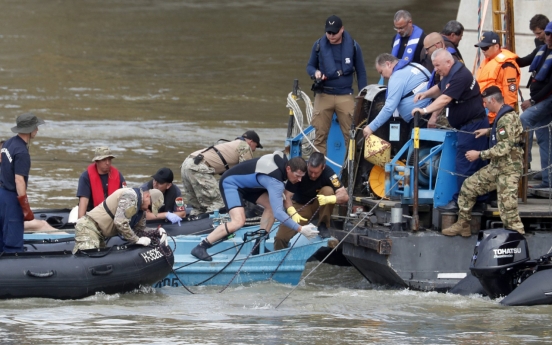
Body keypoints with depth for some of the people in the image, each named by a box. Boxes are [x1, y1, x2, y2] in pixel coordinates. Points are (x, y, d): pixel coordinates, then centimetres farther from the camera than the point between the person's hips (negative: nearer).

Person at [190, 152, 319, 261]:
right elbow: (278, 213, -40)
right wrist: (300, 229, -40)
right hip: (230, 183, -10)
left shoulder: (283, 160, -9)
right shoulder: (276, 182, -34)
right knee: (238, 221, -27)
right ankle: (200, 248, -22)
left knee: (271, 204, -2)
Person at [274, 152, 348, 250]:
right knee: (281, 237, -20)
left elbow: (344, 196, -28)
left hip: (318, 205, 1)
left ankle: (323, 226, -14)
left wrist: (328, 199, -47)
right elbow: (287, 196, -23)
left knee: (328, 190, -30)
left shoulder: (328, 173, -24)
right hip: (300, 206, -1)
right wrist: (292, 213, -41)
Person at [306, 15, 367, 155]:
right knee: (320, 134, 0)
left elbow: (361, 72, 9)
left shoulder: (353, 46, 1)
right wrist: (315, 73, -10)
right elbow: (310, 66, 14)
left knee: (351, 134, -3)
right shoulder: (319, 45, 3)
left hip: (345, 96, -1)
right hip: (323, 95, 1)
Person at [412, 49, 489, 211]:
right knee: (476, 165, 12)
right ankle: (479, 200, 15)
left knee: (464, 164, -10)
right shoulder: (450, 74, 13)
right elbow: (440, 88, 30)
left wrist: (425, 110, -29)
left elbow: (445, 98, -27)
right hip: (467, 126, 11)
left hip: (472, 125, -11)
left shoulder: (460, 76, -21)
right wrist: (425, 94, 12)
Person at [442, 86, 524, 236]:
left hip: (508, 170, -11)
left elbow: (504, 148, -26)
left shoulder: (507, 119, -21)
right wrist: (489, 131, 17)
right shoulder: (503, 116, 10)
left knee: (508, 211, -11)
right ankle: (462, 225, 22)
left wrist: (480, 155, -18)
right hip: (496, 167, 11)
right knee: (469, 186, 14)